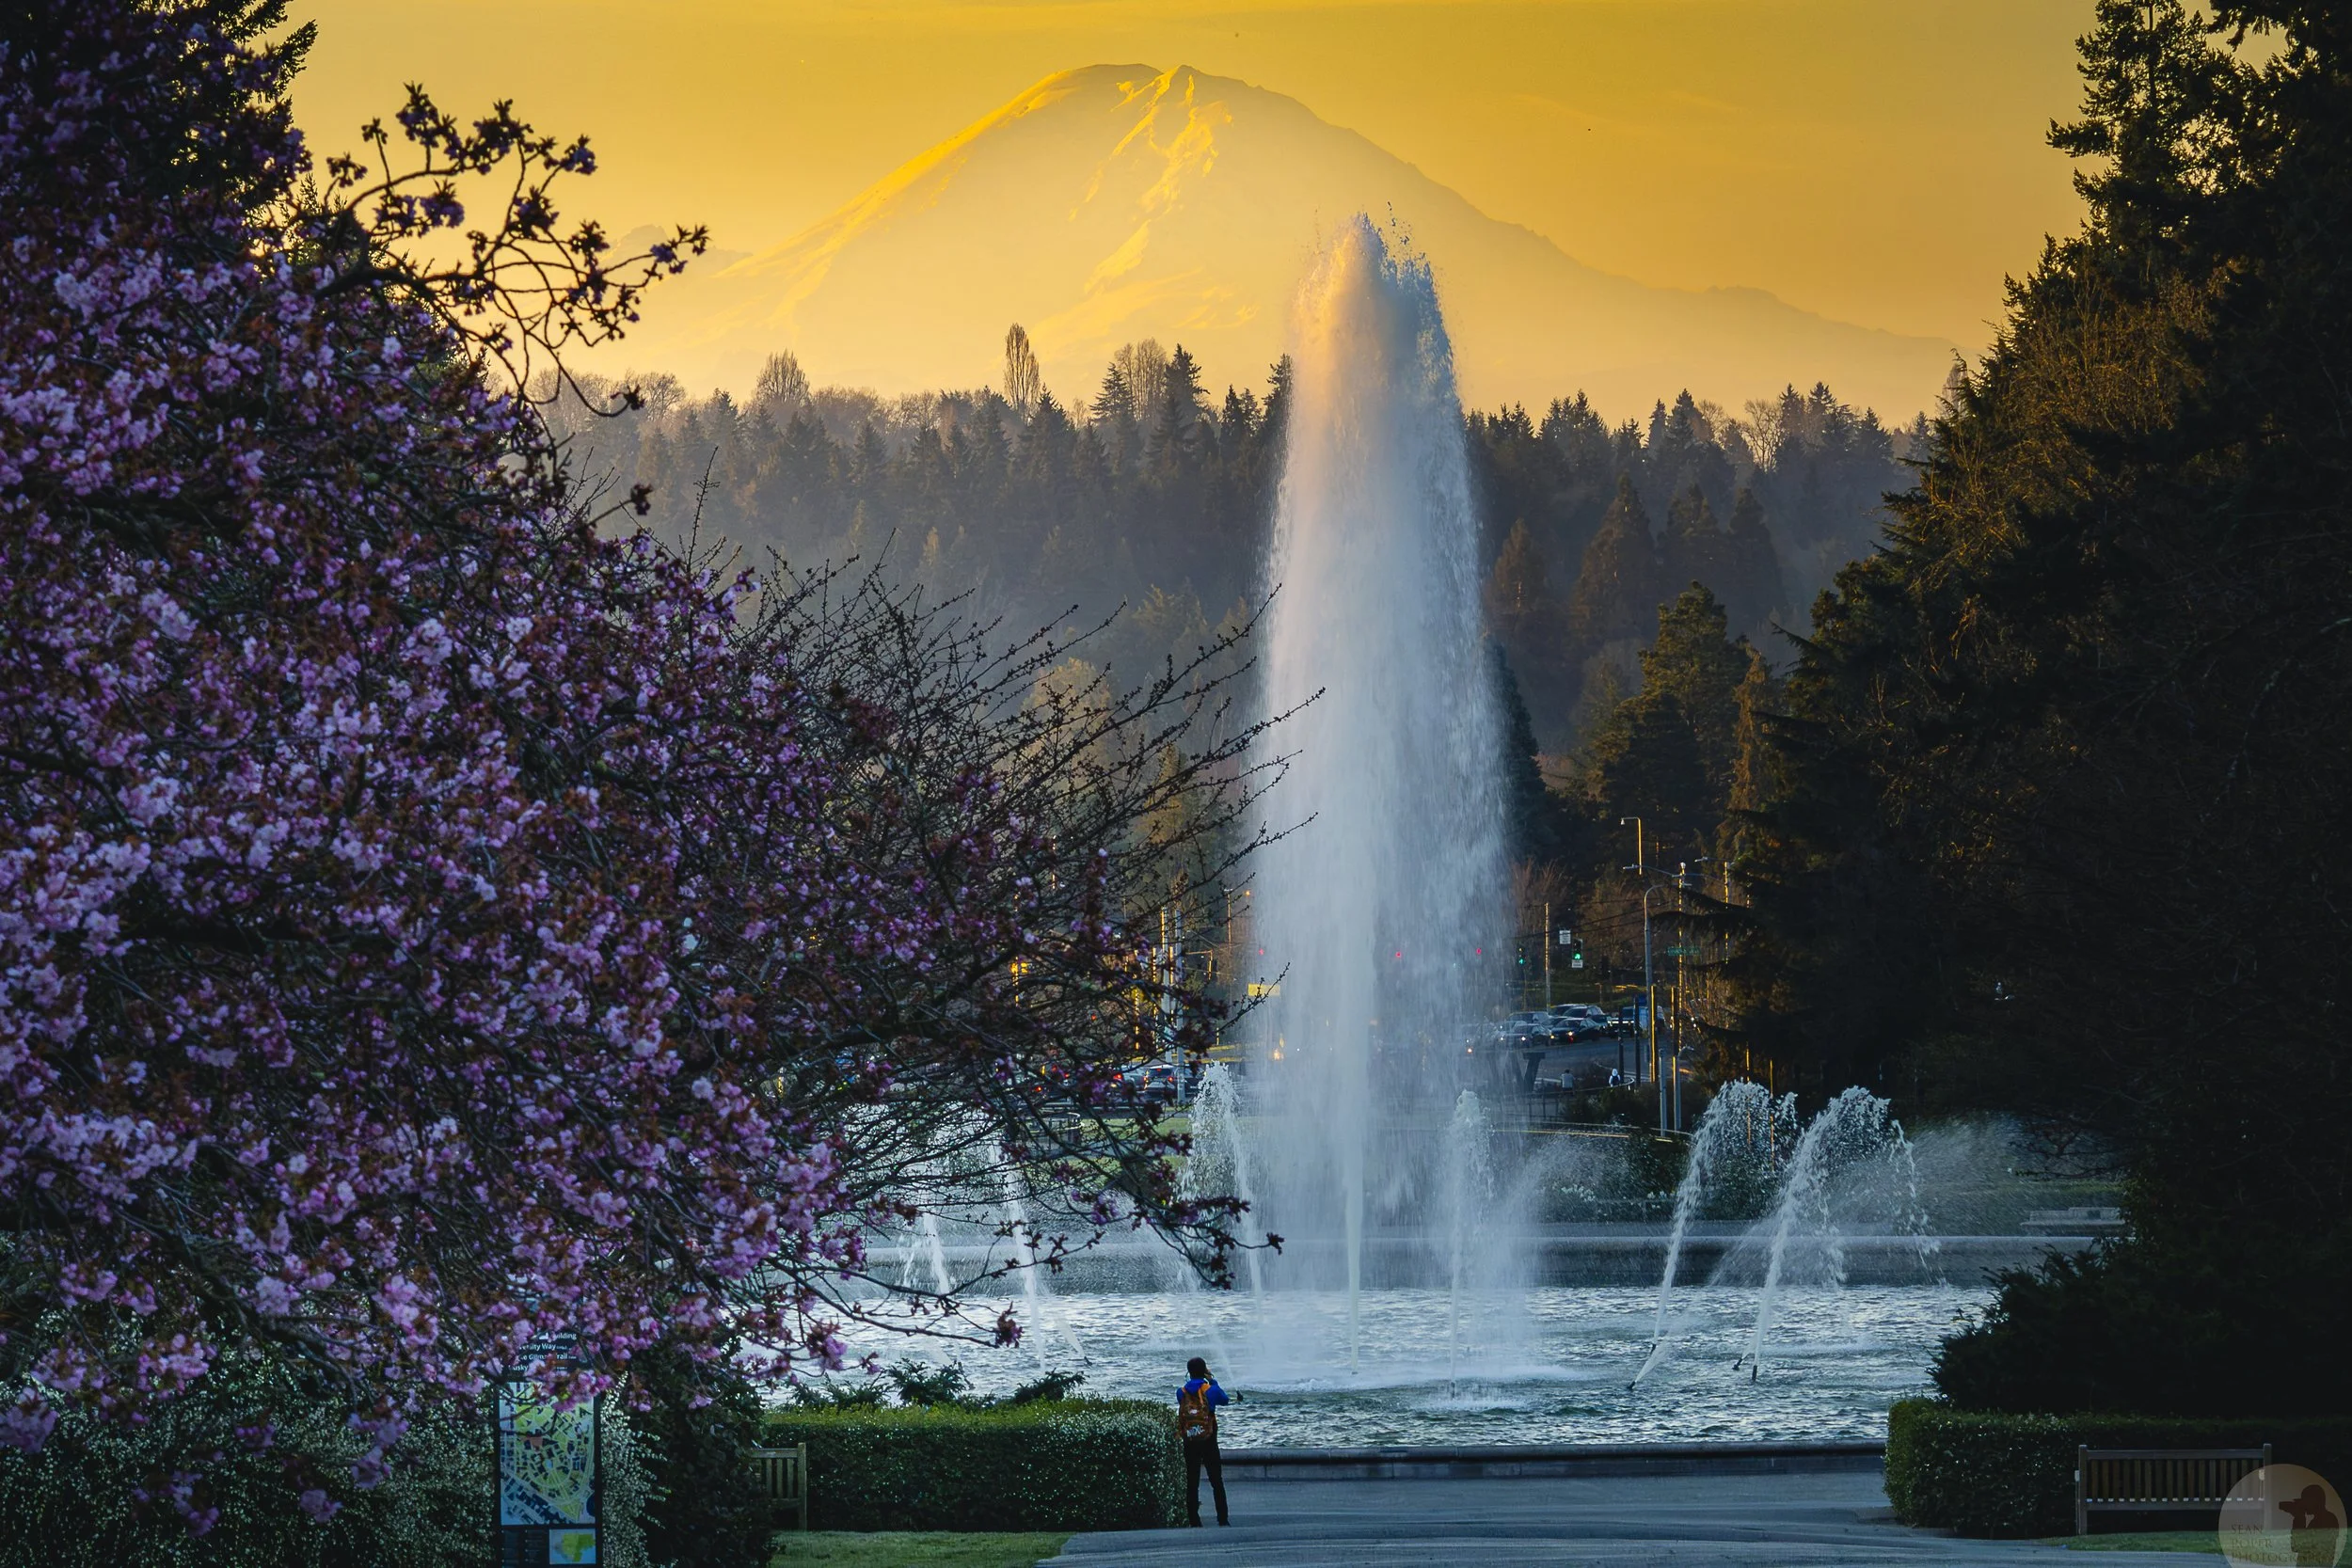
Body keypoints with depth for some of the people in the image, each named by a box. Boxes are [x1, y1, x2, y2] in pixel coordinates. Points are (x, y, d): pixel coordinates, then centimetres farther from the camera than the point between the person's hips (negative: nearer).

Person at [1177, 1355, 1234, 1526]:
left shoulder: (1181, 1393, -1)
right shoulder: (1211, 1390, -5)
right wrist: (1212, 1381, 20)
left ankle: (1194, 1520, 3)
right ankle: (1222, 1519, 6)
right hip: (1209, 1444, -1)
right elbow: (1225, 1400, 13)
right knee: (1217, 1482, 7)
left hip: (1189, 1445, 1)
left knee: (1191, 1484, 5)